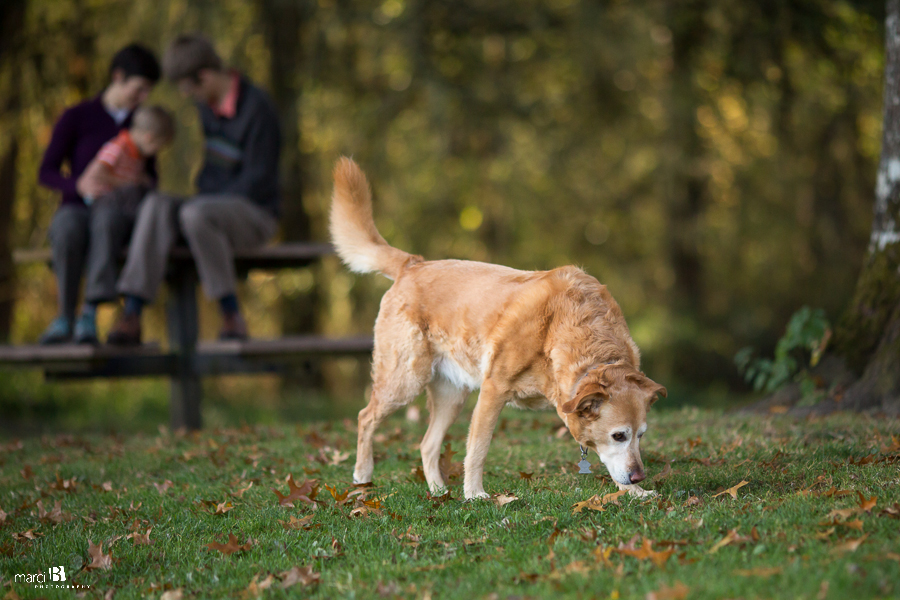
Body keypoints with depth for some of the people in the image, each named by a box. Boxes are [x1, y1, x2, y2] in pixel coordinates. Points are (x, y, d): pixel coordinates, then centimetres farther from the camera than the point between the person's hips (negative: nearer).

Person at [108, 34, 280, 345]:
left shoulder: (258, 109, -16)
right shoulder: (210, 104, 9)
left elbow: (257, 181, -18)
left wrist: (205, 203, -18)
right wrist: (200, 194, 9)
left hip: (255, 214, -7)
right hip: (215, 205, 7)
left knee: (195, 215, -37)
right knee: (156, 205, -23)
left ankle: (232, 316, -24)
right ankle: (131, 316, -34)